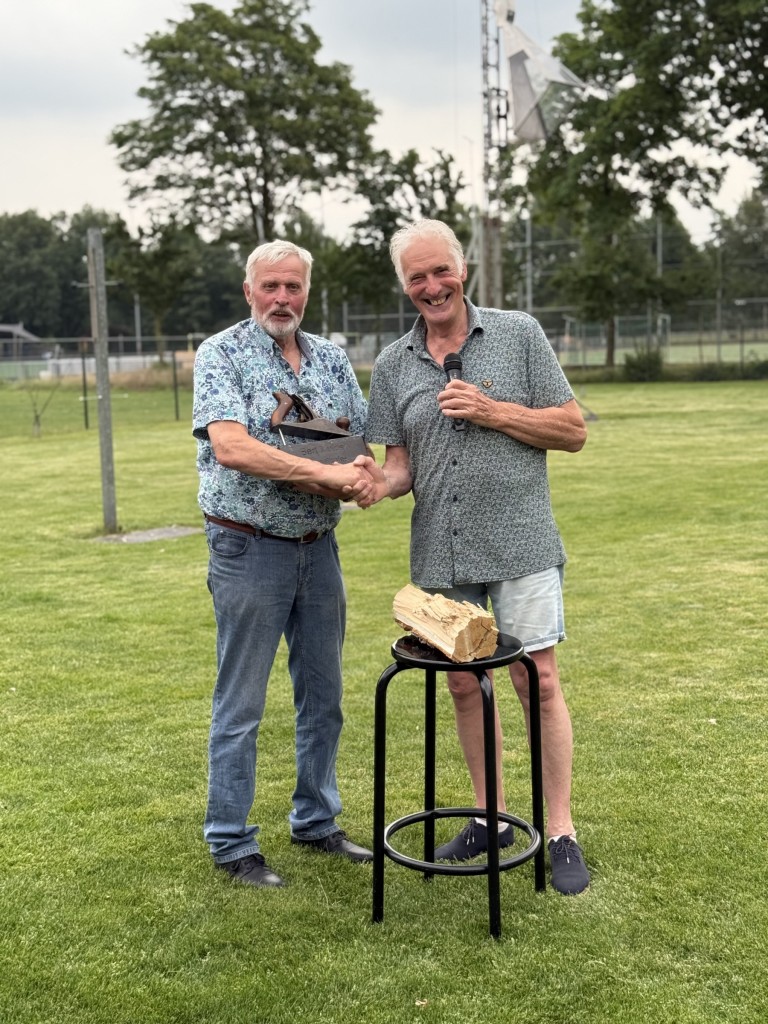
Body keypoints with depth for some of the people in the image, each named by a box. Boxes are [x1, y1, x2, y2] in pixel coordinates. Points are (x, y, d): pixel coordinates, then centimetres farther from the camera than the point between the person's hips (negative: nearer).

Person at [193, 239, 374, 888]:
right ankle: (231, 844, 14)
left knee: (323, 696, 14)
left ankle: (316, 821, 30)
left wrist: (358, 482, -12)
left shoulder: (331, 358, 10)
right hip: (249, 549, -6)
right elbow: (229, 446, -22)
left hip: (319, 547, 6)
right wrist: (326, 474, -24)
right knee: (241, 706, 1)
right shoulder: (221, 354, -7)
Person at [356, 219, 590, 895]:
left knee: (537, 680, -3)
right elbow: (402, 464, 8)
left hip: (520, 542, -3)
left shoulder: (519, 334, 0)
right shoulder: (392, 366, 8)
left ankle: (561, 832, 9)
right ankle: (491, 817, 27)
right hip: (440, 552, 3)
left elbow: (574, 431, -1)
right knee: (463, 684, 10)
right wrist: (382, 482, -16)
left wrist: (493, 412, -13)